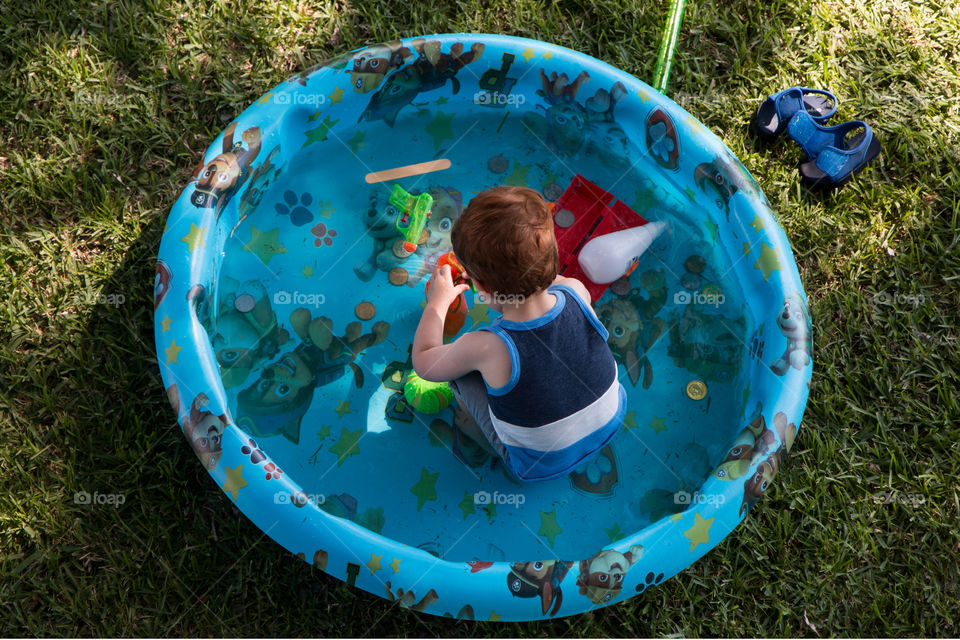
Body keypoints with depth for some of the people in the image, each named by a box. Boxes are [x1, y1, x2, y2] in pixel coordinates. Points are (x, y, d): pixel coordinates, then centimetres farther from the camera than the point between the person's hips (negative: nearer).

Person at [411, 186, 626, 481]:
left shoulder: (486, 349, -33)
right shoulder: (577, 292, -23)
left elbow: (423, 362, -11)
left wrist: (438, 300, 3)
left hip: (541, 466, -4)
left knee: (463, 369, 2)